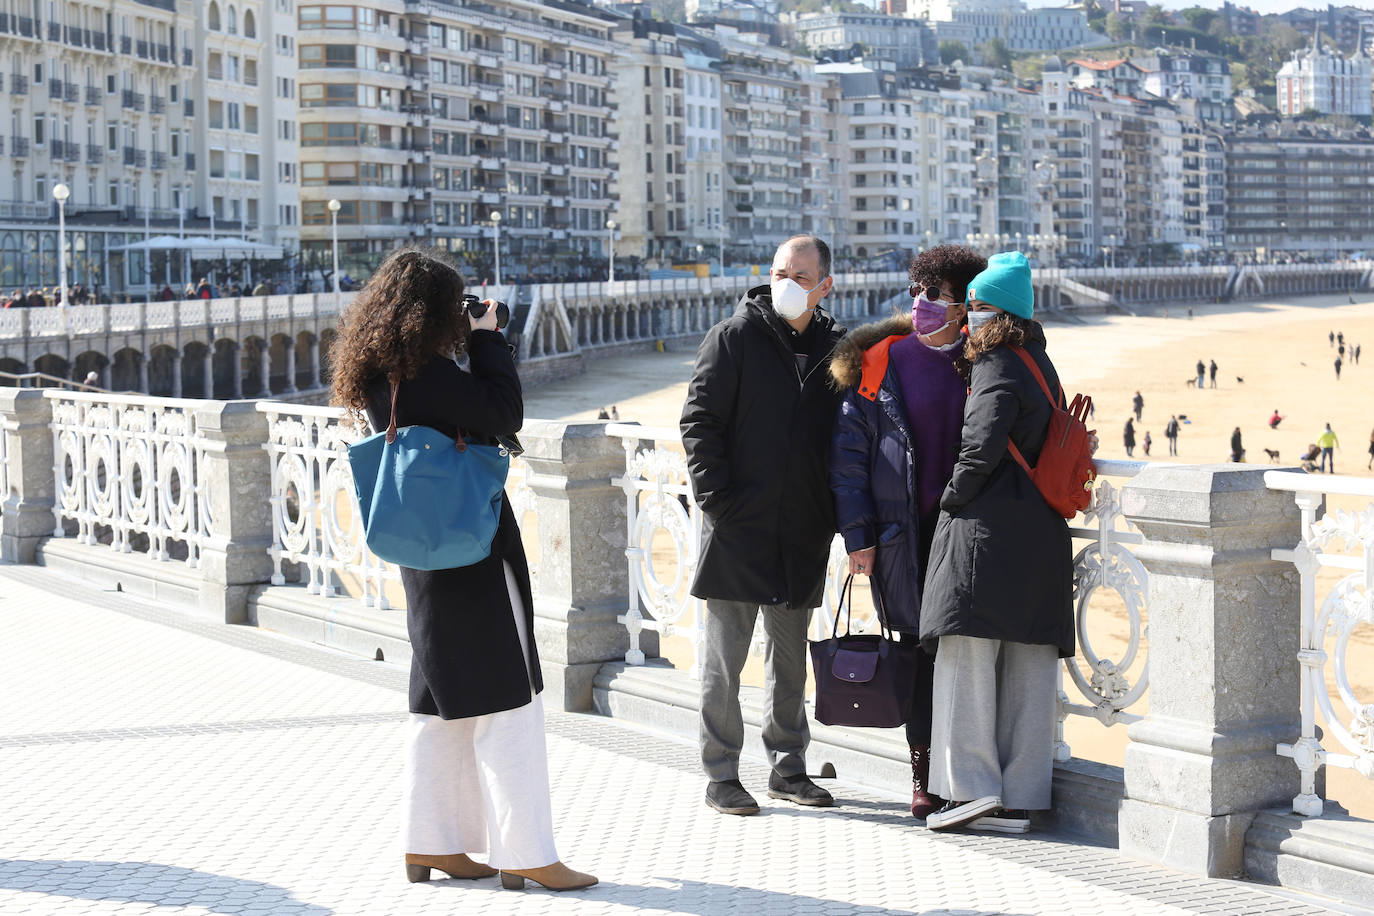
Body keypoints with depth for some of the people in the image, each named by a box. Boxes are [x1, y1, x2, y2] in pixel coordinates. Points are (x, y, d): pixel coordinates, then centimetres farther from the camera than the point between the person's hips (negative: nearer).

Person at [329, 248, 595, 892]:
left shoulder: (380, 376, 8)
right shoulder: (426, 372, -20)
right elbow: (503, 413, -20)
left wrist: (478, 342, 8)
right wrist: (486, 338, -9)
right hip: (472, 552, -10)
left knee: (441, 696, 16)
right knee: (505, 696, -4)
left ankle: (429, 842, 21)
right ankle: (524, 853, -2)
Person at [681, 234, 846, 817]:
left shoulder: (837, 348, 8)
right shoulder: (733, 338, -5)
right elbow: (699, 423, -6)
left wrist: (834, 511, 6)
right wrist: (717, 500, -13)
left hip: (803, 532, 4)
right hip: (738, 525, -4)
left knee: (790, 656, 13)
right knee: (724, 658, 1)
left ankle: (788, 768, 23)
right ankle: (721, 775, 9)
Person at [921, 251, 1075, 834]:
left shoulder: (996, 368, -10)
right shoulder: (1042, 366, 18)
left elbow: (982, 446, -19)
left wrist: (952, 497, -5)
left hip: (986, 527, -8)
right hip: (1040, 534, 9)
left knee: (967, 652, -4)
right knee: (1027, 665, 6)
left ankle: (972, 785, -7)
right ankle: (1018, 798, 9)